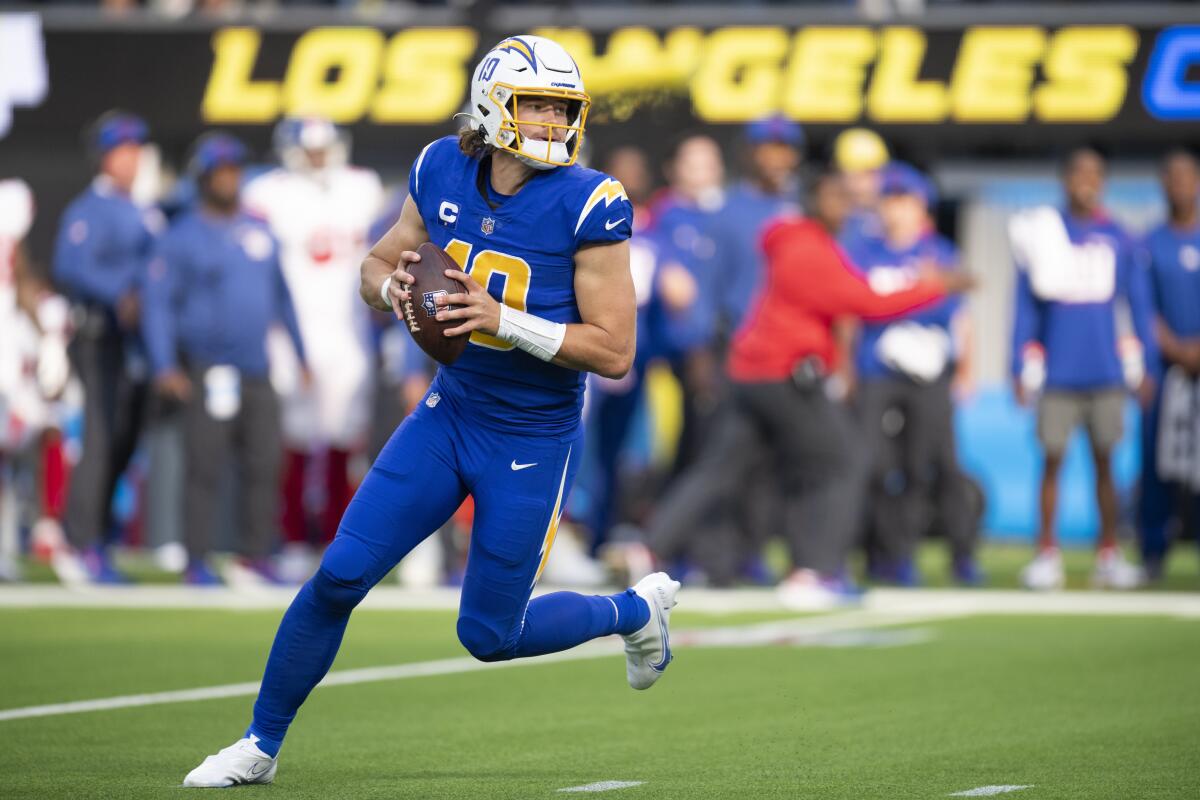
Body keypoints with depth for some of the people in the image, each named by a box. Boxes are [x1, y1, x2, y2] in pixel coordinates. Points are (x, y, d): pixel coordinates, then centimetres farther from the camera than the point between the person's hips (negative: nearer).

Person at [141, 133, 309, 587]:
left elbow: (282, 296, 22)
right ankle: (197, 563, -1)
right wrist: (164, 368, -16)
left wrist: (301, 354, 20)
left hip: (258, 373, 5)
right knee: (205, 467, -6)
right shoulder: (184, 237, -3)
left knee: (264, 465, 4)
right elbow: (158, 301, -6)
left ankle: (253, 558, 11)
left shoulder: (261, 232, 13)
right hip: (207, 373, -5)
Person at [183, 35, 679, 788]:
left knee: (489, 634, 4)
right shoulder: (443, 171, -5)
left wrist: (504, 321, -28)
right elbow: (378, 263, 11)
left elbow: (614, 352, -19)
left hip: (532, 440, -4)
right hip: (450, 414, 4)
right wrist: (391, 287, -13)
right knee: (340, 577, -3)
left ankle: (635, 609, 31)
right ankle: (262, 744, 14)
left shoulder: (588, 206, -19)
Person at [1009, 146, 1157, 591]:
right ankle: (1047, 554, 8)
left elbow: (1138, 301, 10)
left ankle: (1109, 555, 10)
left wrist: (1144, 366, 7)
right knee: (1052, 462, 2)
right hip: (1058, 370, -1)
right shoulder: (1043, 231, 1)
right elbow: (1026, 302, 3)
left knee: (1104, 462, 5)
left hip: (1106, 371, 1)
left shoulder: (1116, 238, 5)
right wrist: (1021, 367, 0)